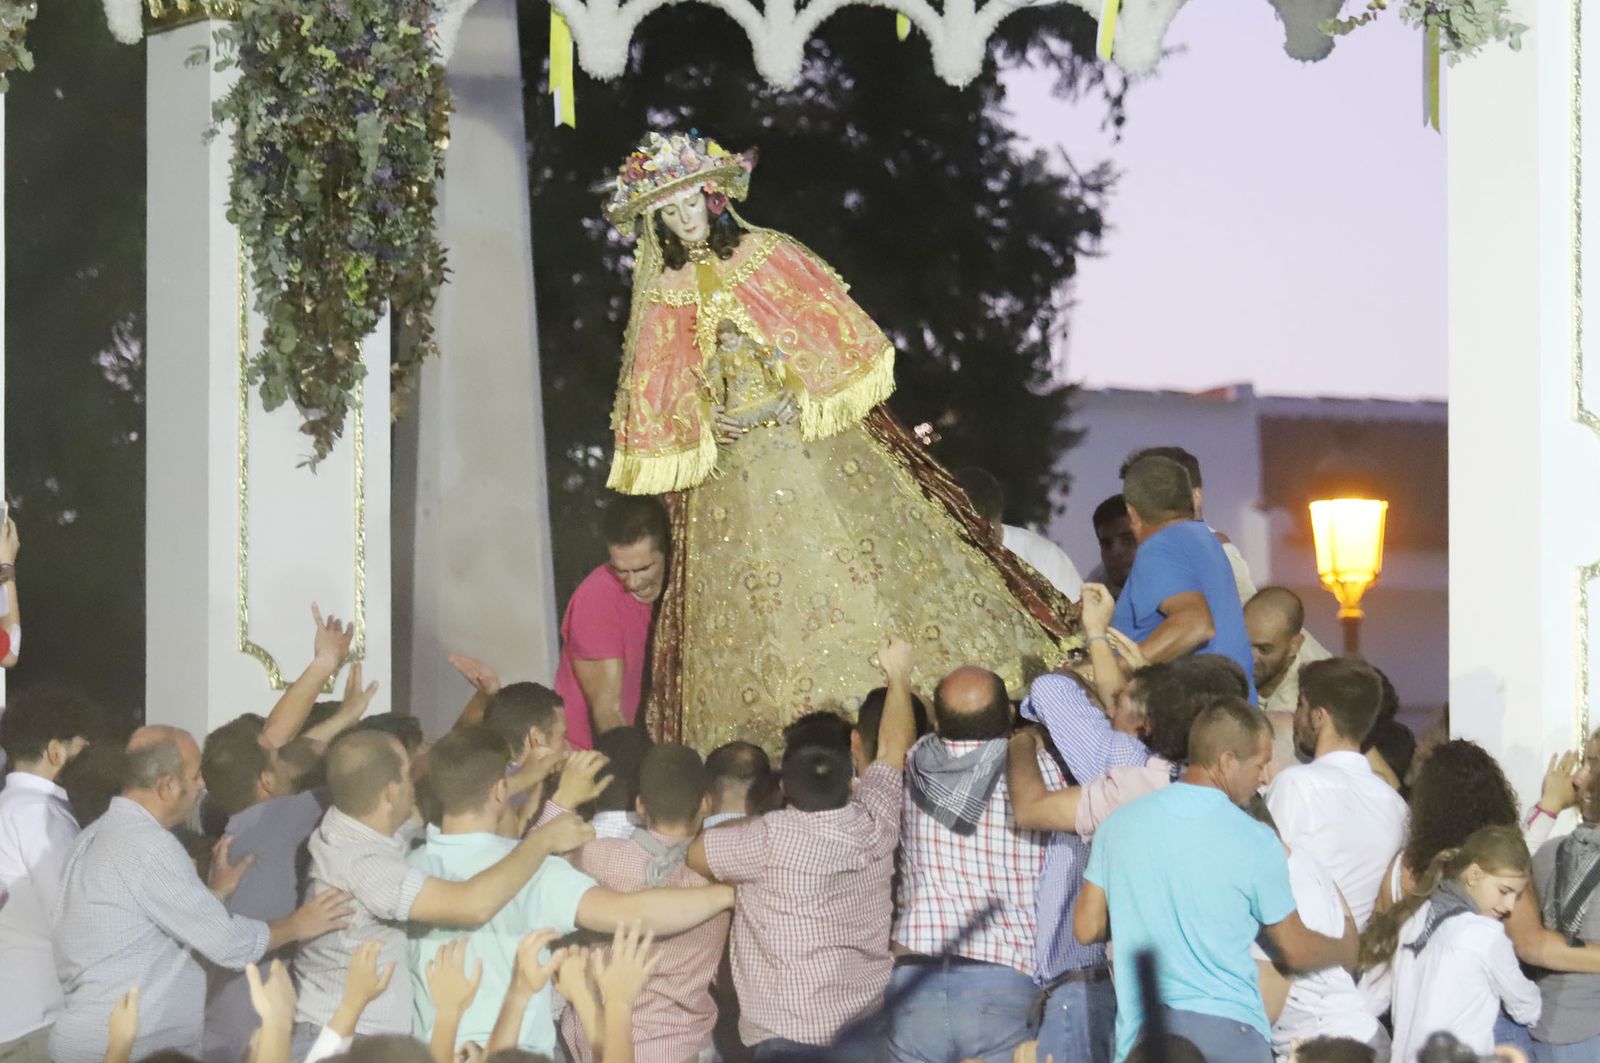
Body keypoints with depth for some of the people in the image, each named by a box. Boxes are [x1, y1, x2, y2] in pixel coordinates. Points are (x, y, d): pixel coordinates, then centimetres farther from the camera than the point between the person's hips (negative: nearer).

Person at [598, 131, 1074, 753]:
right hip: (734, 478, 1)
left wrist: (800, 399, -8)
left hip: (814, 441, -1)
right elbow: (665, 401, 10)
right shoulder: (665, 301, 6)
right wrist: (705, 421, -7)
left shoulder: (770, 257, 3)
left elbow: (836, 333, 3)